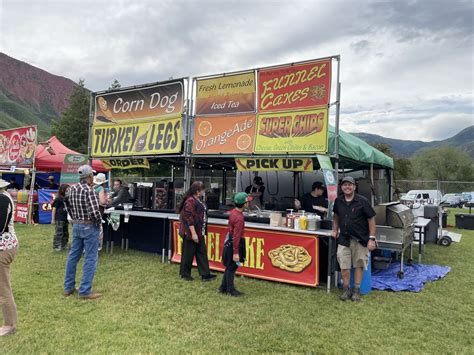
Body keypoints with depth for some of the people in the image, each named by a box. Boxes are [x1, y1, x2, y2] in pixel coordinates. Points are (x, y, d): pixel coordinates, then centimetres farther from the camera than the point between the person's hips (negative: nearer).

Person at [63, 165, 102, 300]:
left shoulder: (71, 189, 3)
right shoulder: (89, 190, -21)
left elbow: (68, 205, 14)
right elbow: (95, 212, -27)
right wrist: (99, 221, -10)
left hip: (76, 226, 8)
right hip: (90, 227, -8)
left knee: (73, 256, 16)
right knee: (90, 259, 0)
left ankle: (68, 287, 26)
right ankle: (85, 291, 4)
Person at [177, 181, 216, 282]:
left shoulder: (198, 200, 11)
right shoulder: (190, 201, -20)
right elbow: (189, 219, -23)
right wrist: (193, 233, -22)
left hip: (199, 233, 10)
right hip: (191, 233, -10)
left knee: (202, 253, 11)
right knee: (188, 254, 5)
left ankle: (205, 274, 17)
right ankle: (185, 274, 20)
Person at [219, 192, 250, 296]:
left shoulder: (233, 212, 3)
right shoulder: (239, 218, -26)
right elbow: (236, 236, -27)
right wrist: (235, 252, -25)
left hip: (229, 242, 9)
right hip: (234, 244, -9)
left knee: (230, 267, 19)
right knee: (232, 267, 4)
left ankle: (223, 288, 28)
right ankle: (230, 290, 17)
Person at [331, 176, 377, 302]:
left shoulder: (362, 201, -10)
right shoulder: (338, 201, 3)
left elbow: (371, 219, -8)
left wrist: (371, 238, -12)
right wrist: (335, 230, 12)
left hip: (360, 239, -3)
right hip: (344, 238, 3)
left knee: (359, 265, 8)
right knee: (344, 266, 3)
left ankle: (356, 291, 20)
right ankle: (346, 289, 19)